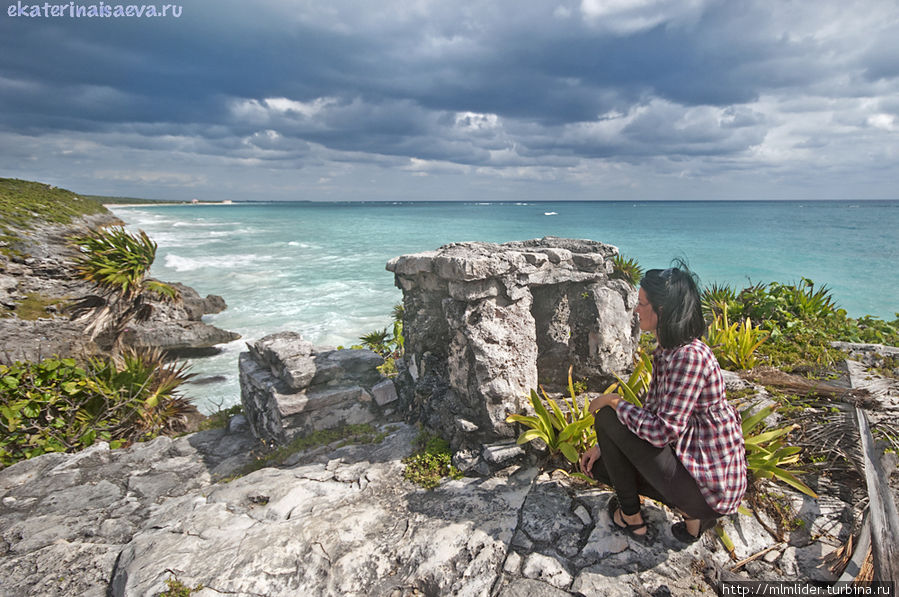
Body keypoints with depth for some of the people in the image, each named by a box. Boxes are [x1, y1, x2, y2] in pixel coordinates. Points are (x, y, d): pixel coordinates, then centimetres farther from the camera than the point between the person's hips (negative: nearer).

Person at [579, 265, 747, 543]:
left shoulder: (690, 356, -26)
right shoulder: (667, 350, 5)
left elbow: (662, 431, -27)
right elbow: (651, 413, 12)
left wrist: (613, 401, -13)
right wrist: (605, 445, 8)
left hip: (709, 487, -9)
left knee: (607, 416, -10)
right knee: (600, 465, 11)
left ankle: (631, 518, 6)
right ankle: (692, 512, 12)